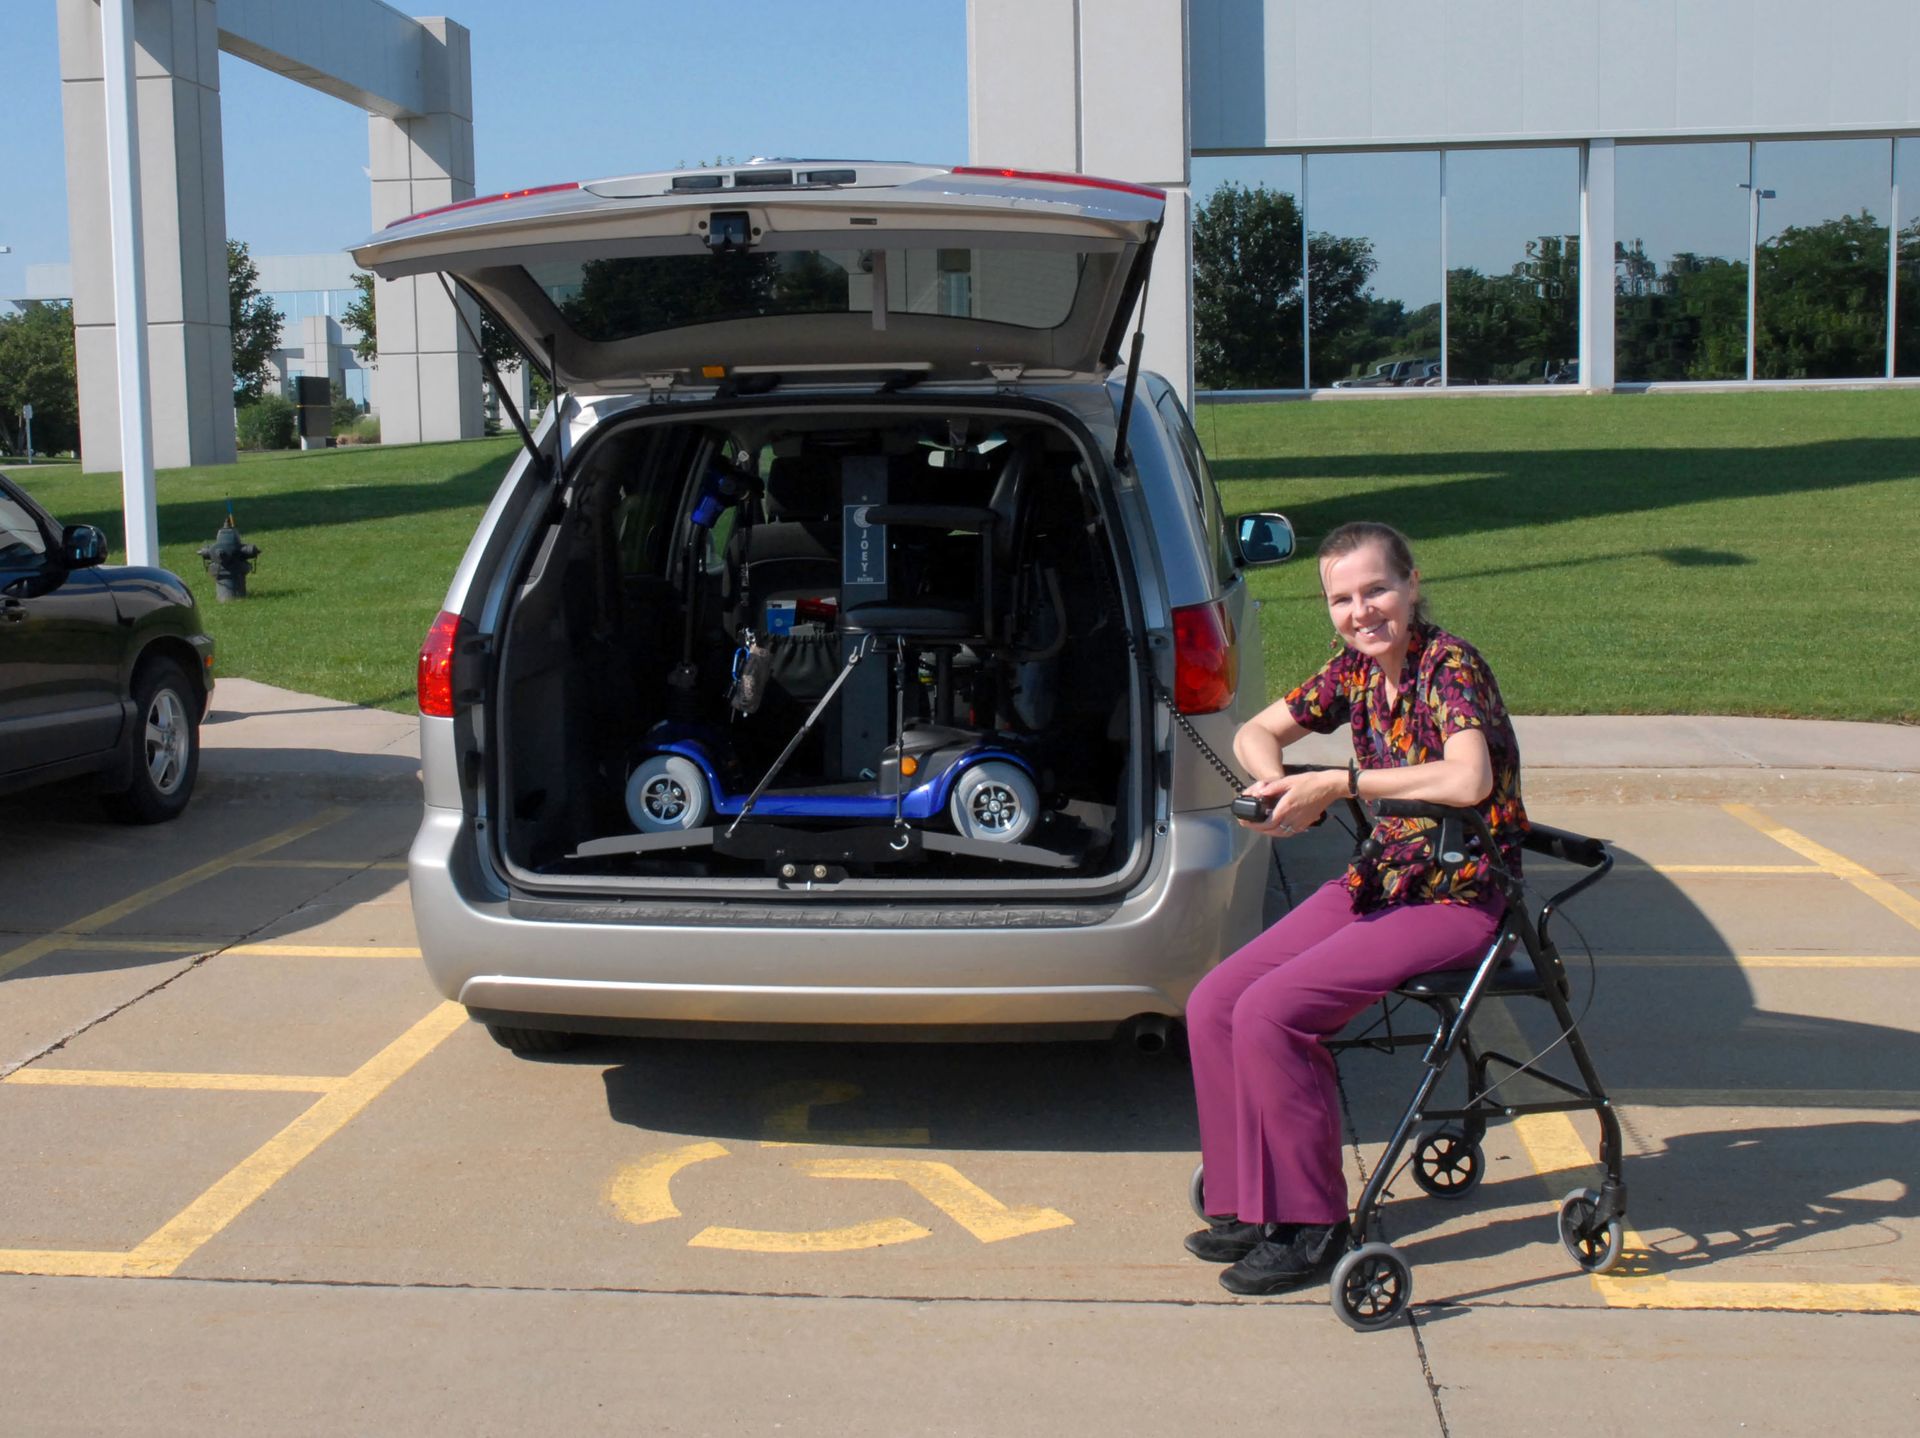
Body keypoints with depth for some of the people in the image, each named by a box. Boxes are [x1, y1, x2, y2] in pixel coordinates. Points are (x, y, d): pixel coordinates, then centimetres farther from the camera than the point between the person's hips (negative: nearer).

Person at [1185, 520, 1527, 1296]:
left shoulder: (1449, 665, -17)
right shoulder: (1355, 671, 6)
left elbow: (1468, 781, -34)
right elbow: (1257, 731, 16)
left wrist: (1337, 783, -26)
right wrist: (1281, 784, -8)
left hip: (1458, 899, -8)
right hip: (1377, 880, 8)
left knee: (1270, 1014, -22)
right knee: (1212, 1007, -4)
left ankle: (1312, 1229, -7)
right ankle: (1250, 1206, 10)